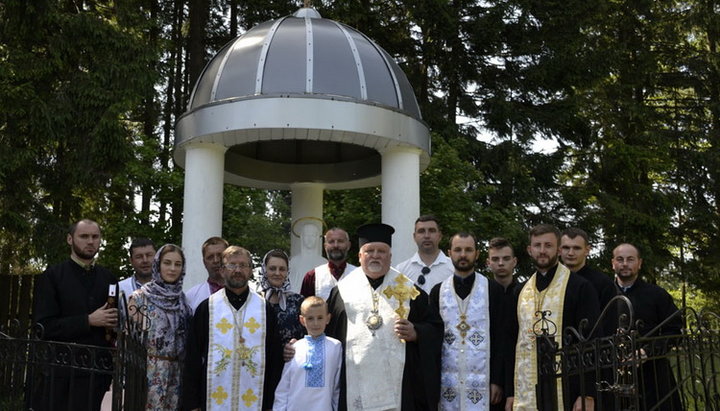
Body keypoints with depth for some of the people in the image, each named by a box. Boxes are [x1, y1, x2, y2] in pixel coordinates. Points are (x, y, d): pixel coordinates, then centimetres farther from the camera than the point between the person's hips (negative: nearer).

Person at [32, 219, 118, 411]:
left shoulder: (108, 278, 13)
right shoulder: (52, 276, 0)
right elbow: (44, 326, -9)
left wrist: (114, 323, 0)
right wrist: (88, 321, -14)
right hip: (58, 371, -3)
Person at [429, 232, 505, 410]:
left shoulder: (493, 289, 1)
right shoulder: (438, 291, 7)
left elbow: (500, 338, 0)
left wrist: (497, 380, -5)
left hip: (482, 381, -2)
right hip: (447, 381, 2)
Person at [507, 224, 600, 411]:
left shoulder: (580, 287, -2)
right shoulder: (521, 292, 13)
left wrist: (588, 395, -11)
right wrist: (511, 393, 11)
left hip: (566, 393, -4)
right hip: (526, 394, 4)